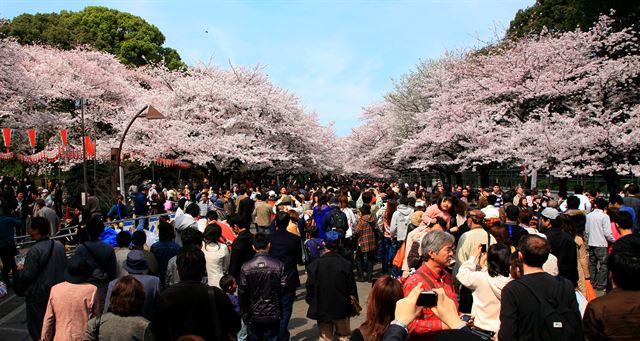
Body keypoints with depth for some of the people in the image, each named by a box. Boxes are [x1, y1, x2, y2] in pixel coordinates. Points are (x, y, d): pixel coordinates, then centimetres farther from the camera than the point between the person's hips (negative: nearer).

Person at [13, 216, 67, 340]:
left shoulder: (35, 250, -23)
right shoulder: (59, 245, -3)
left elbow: (26, 276, -19)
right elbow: (64, 267, 7)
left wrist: (20, 270, 1)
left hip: (38, 294, -6)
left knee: (37, 325, 8)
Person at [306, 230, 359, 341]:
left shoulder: (314, 265, -11)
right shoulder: (346, 264, -12)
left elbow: (310, 288, -7)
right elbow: (352, 288, -7)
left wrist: (311, 303, 11)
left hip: (321, 309, 1)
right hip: (342, 309, 0)